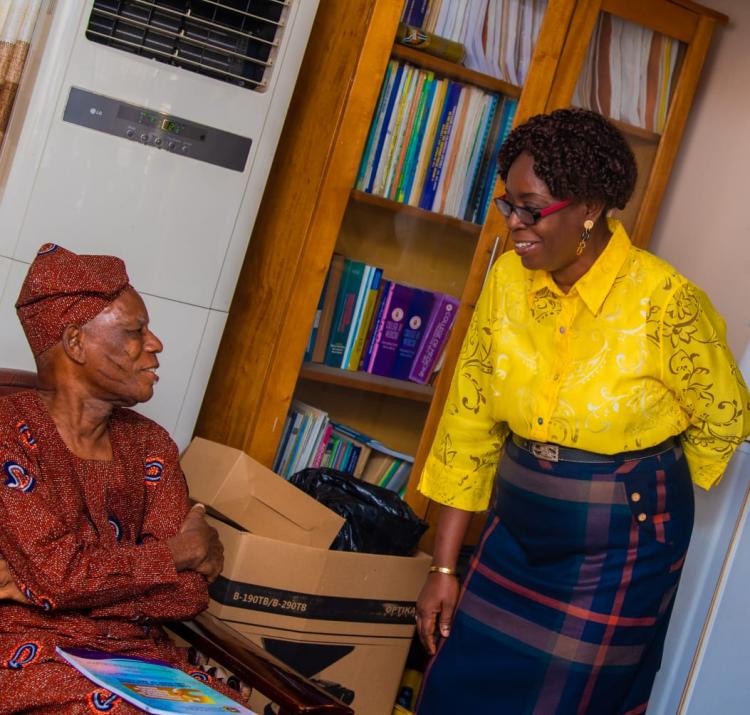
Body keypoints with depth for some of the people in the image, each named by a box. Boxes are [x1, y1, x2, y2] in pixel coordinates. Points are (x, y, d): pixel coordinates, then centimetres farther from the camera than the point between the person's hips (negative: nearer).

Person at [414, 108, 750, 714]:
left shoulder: (664, 300, -20)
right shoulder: (508, 278, -6)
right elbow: (470, 423, -1)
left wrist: (644, 499, 8)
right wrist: (444, 566, -1)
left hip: (618, 553, -4)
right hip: (516, 534, 5)